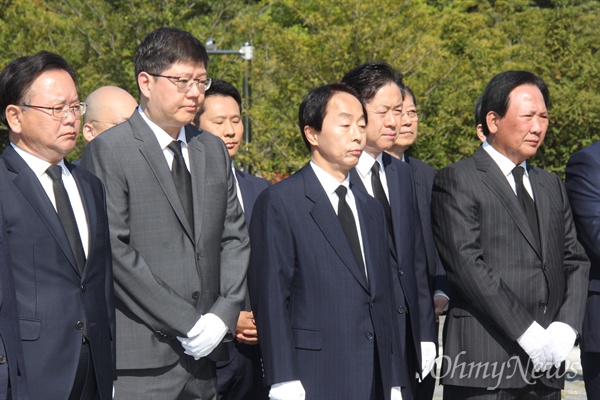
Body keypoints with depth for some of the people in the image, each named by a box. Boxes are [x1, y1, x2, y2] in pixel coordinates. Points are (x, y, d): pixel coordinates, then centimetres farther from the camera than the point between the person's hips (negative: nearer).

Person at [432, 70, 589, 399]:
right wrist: (527, 333, -15)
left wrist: (566, 327, -1)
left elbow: (575, 260, 17)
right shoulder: (456, 181, -2)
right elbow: (467, 265, -12)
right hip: (485, 361, -6)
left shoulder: (551, 186, 21)